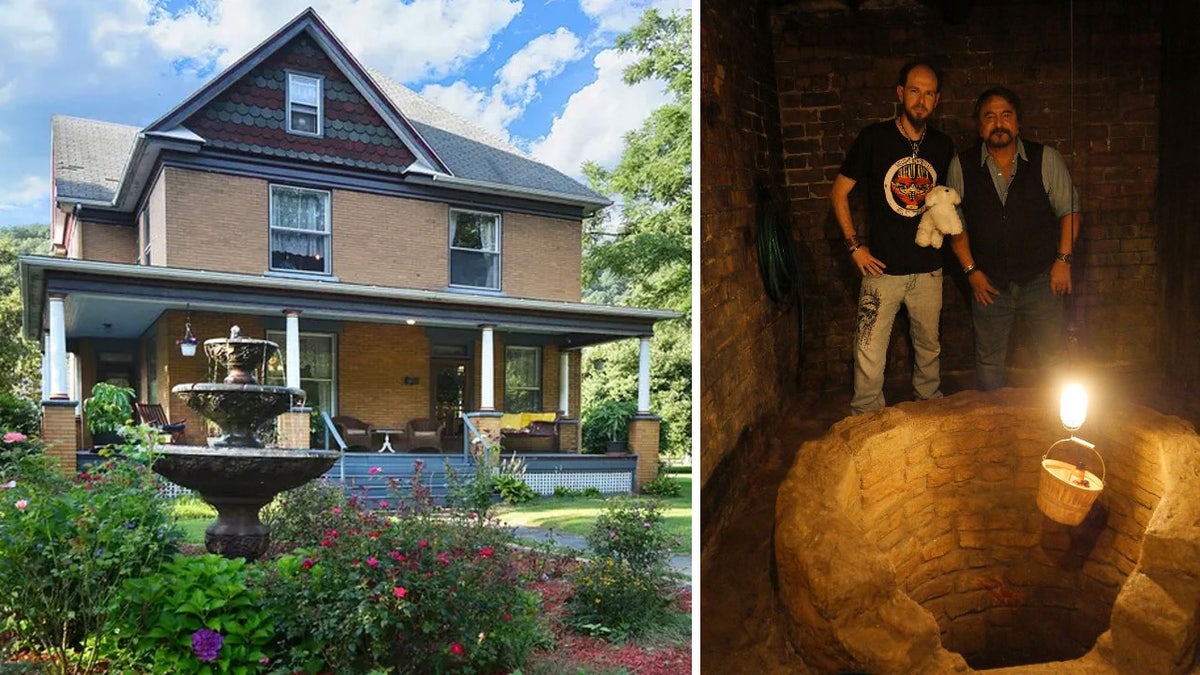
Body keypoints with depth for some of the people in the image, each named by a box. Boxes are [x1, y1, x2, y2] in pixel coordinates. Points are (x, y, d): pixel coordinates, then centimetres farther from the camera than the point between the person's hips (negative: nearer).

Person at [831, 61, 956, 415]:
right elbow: (839, 191, 0)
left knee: (929, 350, 17)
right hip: (882, 268, -4)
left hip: (928, 269, 4)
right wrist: (854, 245, -7)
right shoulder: (874, 138, -5)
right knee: (869, 359, -5)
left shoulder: (943, 146, 6)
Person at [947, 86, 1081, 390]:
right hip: (989, 283, 1)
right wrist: (971, 270, -1)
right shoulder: (961, 166, -2)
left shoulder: (1047, 159, -3)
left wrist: (1064, 259, -5)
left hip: (1041, 278, 0)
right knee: (989, 360, 9)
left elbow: (1068, 210, 4)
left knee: (1053, 357, 4)